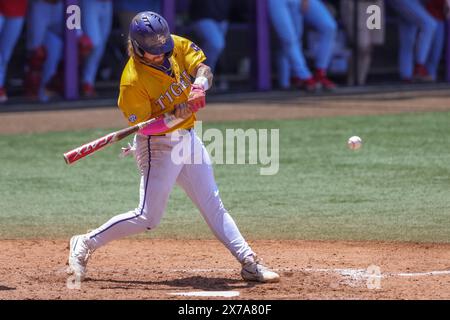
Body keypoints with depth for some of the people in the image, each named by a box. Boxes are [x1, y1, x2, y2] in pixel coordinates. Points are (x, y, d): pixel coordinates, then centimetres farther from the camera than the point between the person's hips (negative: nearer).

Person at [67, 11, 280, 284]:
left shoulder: (176, 46, -7)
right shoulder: (133, 82, -24)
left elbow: (203, 68, -7)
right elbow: (143, 127, -21)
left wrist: (200, 84, -30)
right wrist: (177, 113, -35)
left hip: (188, 138, 7)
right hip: (158, 146, -7)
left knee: (213, 205, 10)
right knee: (149, 217, -8)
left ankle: (249, 263, 13)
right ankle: (84, 245, 5)